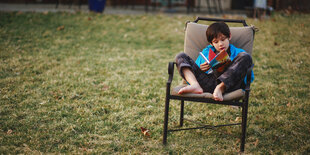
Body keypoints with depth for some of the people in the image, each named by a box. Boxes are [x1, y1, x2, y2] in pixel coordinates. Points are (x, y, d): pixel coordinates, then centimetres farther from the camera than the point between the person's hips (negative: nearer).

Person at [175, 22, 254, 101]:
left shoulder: (238, 53, 24)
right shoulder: (205, 52, 31)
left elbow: (250, 77, 13)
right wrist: (200, 70, 4)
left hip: (226, 83, -2)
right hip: (206, 82, 2)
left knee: (245, 57, -20)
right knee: (181, 57, -1)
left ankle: (220, 88, -35)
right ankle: (195, 85, -31)